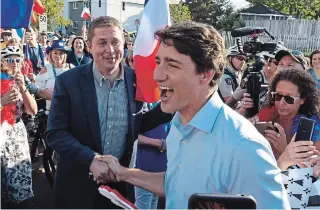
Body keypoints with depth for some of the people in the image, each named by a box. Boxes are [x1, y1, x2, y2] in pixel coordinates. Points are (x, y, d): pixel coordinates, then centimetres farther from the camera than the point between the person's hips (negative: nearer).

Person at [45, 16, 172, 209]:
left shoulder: (135, 79, -6)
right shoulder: (68, 81, -13)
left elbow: (136, 125, 2)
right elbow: (55, 133, -11)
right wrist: (91, 159, -23)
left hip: (120, 180, 2)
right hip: (78, 184, -2)